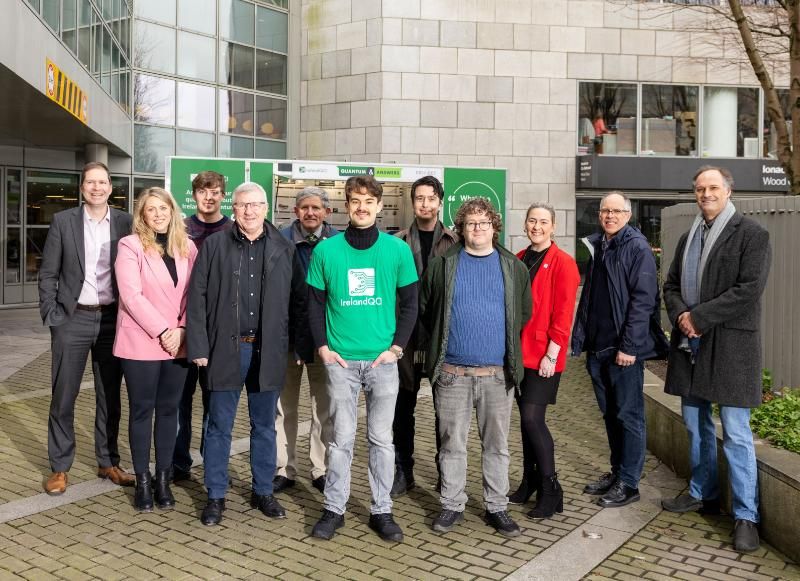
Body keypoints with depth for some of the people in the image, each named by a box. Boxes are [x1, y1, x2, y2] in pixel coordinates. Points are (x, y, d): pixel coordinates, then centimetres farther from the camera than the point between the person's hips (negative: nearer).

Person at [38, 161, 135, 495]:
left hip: (112, 319, 1)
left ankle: (108, 462, 23)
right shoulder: (63, 221, 1)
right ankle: (59, 468, 17)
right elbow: (47, 274, 2)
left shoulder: (126, 223, 2)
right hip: (72, 319, -1)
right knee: (63, 397, 4)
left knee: (110, 396, 10)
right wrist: (50, 315, -5)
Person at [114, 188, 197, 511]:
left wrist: (181, 330, -9)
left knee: (169, 410, 9)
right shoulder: (130, 246, -5)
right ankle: (142, 481, 15)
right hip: (141, 343, -3)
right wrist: (162, 331, -15)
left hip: (178, 344, 3)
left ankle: (163, 478, 19)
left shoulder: (187, 247, 7)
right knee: (142, 410, 5)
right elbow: (132, 296, -12)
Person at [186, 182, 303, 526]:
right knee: (219, 427, 8)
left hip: (268, 351, 2)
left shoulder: (284, 249, 4)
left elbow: (297, 297, 4)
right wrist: (199, 347, -8)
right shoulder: (214, 246, 0)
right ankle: (216, 497, 20)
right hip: (225, 348, -1)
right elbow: (197, 297, -2)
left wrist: (293, 344, -2)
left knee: (264, 426, 12)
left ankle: (263, 492, 27)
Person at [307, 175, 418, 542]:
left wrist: (396, 347, -4)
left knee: (381, 437, 8)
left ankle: (381, 510, 20)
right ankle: (333, 508, 20)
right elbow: (315, 303, 5)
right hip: (340, 360, 0)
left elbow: (409, 303, 4)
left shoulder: (397, 250, 0)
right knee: (341, 437, 7)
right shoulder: (327, 250, 0)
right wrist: (323, 347, -3)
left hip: (383, 360, 0)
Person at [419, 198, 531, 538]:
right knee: (452, 443, 8)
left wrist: (509, 351, 11)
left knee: (496, 445, 9)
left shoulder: (513, 267, 6)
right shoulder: (443, 265, 3)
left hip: (498, 373, 1)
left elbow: (523, 312, 13)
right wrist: (442, 342, 9)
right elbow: (424, 309, 9)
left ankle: (496, 507, 21)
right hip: (452, 372, -1)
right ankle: (452, 505, 21)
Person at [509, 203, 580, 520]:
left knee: (532, 418, -11)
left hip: (544, 355, -6)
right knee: (526, 417, 12)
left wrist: (551, 354, -15)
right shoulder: (519, 260, 11)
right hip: (519, 352, 6)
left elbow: (563, 314, -11)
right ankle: (529, 484, 25)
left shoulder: (563, 263, -7)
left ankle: (550, 491, 3)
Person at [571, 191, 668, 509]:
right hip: (597, 348, 7)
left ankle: (628, 483, 10)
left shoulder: (638, 248, -8)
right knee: (610, 414, 16)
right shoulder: (596, 247, 14)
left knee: (629, 415, 1)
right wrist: (580, 338, 10)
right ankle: (617, 472, 28)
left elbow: (643, 300, -15)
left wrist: (629, 346, -19)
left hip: (624, 350, -7)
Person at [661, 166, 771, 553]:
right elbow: (671, 285, 16)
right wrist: (680, 314, -5)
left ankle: (746, 516, 5)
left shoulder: (751, 234, -5)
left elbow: (749, 289, -15)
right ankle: (703, 493, 31)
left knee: (736, 433, -4)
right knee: (696, 425, 16)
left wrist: (700, 316, -16)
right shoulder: (689, 237, 16)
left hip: (729, 346, -7)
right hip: (689, 343, 7)